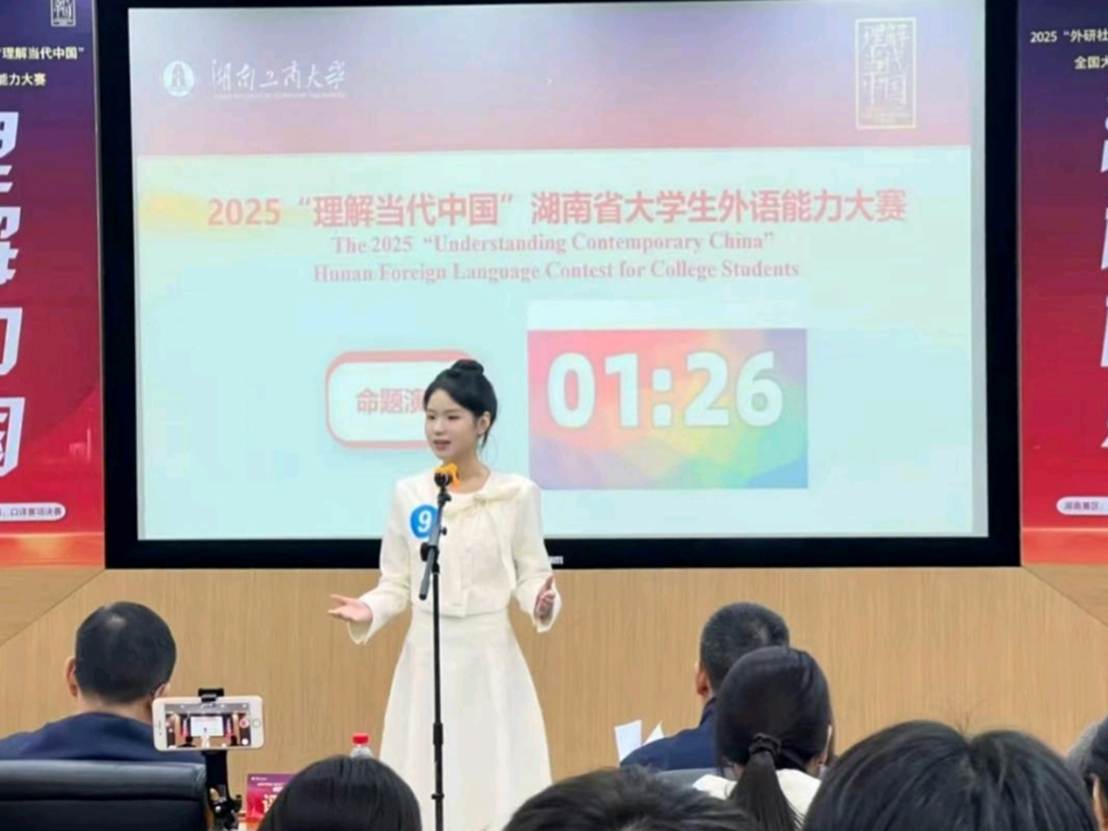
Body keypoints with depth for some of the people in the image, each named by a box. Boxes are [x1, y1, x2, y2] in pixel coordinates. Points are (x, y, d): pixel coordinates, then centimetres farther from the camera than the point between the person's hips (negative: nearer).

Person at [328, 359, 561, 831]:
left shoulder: (517, 495, -1)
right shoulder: (408, 495, 4)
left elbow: (531, 576, 1)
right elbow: (397, 585, 7)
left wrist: (542, 603, -20)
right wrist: (368, 612, -12)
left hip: (490, 657, -2)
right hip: (427, 657, 2)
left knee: (495, 781, -2)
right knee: (423, 784, 0)